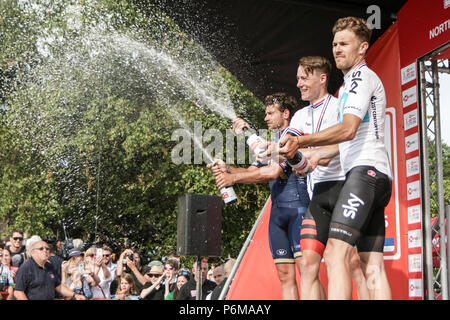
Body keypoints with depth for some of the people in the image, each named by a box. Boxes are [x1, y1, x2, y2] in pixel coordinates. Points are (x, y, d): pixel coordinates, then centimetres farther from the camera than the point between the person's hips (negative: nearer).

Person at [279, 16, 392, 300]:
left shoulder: (362, 76, -2)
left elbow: (348, 129, -18)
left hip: (365, 170, -11)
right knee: (373, 266, 3)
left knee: (336, 254, -22)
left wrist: (301, 141, -27)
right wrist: (317, 154, 24)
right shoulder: (354, 82, 29)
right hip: (379, 178, 11)